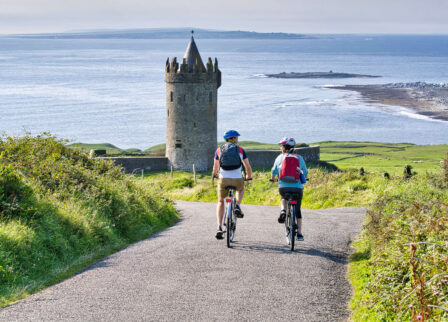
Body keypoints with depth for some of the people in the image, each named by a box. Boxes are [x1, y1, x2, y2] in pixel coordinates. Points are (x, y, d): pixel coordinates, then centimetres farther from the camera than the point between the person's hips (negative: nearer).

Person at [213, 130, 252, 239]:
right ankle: (237, 206, 9)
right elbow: (248, 167, 14)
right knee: (241, 189, 37)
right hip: (237, 180, -1)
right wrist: (248, 177, 34)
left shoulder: (219, 150, 12)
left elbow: (215, 167, 25)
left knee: (220, 202, 21)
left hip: (223, 180, 1)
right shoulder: (240, 150, 10)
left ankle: (219, 227, 6)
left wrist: (215, 175, 47)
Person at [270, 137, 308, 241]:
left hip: (283, 187, 0)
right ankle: (299, 233, 11)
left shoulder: (280, 158, 6)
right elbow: (305, 173, 17)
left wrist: (273, 178, 37)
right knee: (297, 210, 16)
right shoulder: (299, 158, 7)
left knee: (284, 198, 34)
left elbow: (274, 171, 15)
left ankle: (283, 211, 5)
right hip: (298, 188, 0)